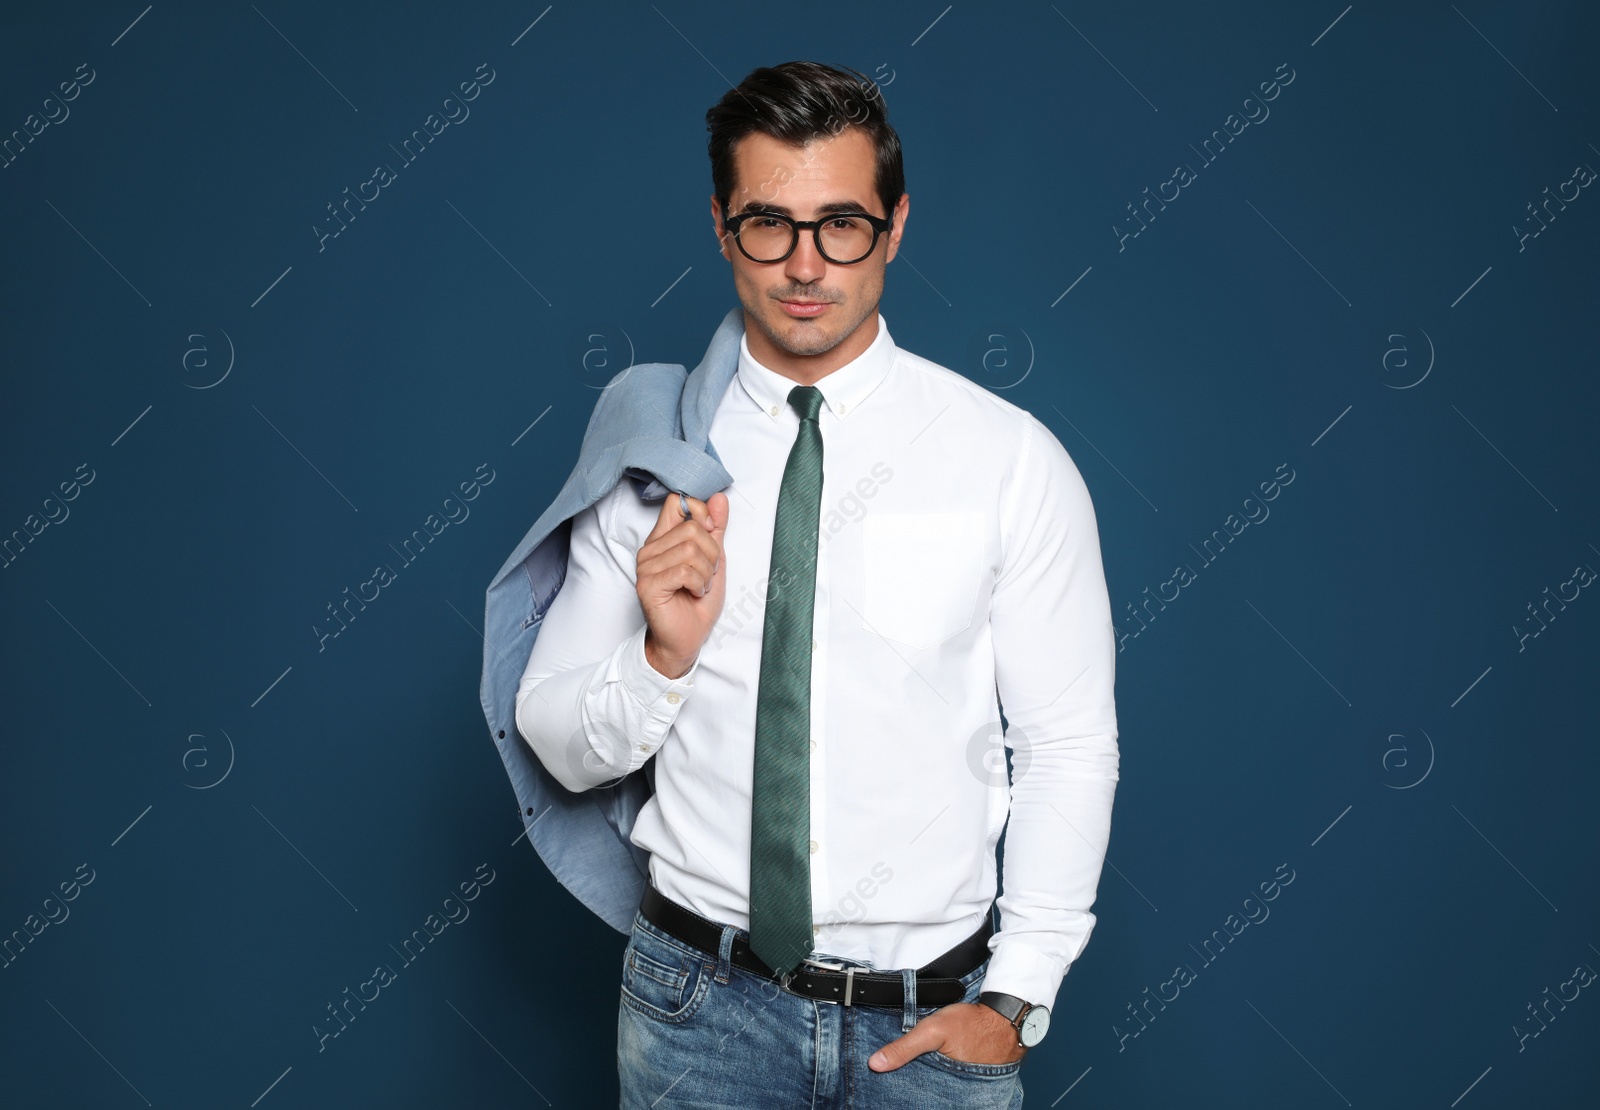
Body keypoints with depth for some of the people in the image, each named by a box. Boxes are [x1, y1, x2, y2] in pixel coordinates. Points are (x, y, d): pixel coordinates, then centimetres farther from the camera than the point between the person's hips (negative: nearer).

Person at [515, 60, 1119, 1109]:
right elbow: (560, 748, 1)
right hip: (701, 996, 1)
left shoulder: (1013, 459, -7)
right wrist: (664, 656, -17)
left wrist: (1012, 1001, -7)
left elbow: (1069, 748, -4)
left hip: (933, 1016, -1)